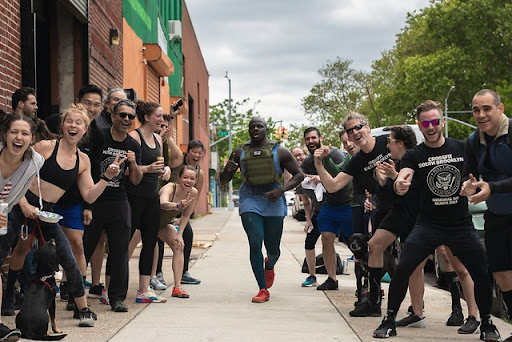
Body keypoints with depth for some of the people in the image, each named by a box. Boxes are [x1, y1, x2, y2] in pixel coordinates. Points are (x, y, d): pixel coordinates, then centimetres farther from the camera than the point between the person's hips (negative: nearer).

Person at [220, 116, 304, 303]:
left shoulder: (279, 151, 1)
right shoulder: (240, 153, 5)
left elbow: (299, 174, 3)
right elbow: (224, 180, 10)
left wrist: (281, 190, -13)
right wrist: (227, 169, -15)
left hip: (273, 203, 0)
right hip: (250, 201, 0)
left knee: (273, 248, 6)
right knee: (255, 243, -15)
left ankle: (269, 265, 45)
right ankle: (263, 290, -7)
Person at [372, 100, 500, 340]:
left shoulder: (462, 148, 0)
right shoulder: (414, 155, -3)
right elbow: (401, 187, -18)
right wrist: (399, 184, -41)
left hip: (461, 225, 1)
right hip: (428, 224, -1)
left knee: (482, 274, -2)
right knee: (402, 269, -14)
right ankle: (389, 320, 0)